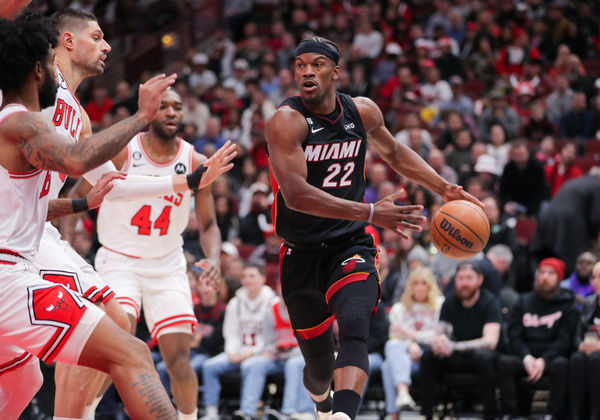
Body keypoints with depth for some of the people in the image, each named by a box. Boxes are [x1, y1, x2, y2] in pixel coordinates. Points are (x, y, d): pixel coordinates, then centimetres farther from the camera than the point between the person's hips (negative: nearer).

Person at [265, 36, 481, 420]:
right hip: (302, 255, -1)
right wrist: (369, 212, -33)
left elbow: (394, 152, 23)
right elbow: (295, 195, -27)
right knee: (319, 362, 10)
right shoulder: (286, 121, -15)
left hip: (350, 248, 2)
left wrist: (444, 188, 11)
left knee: (354, 328, -28)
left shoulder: (363, 112, 1)